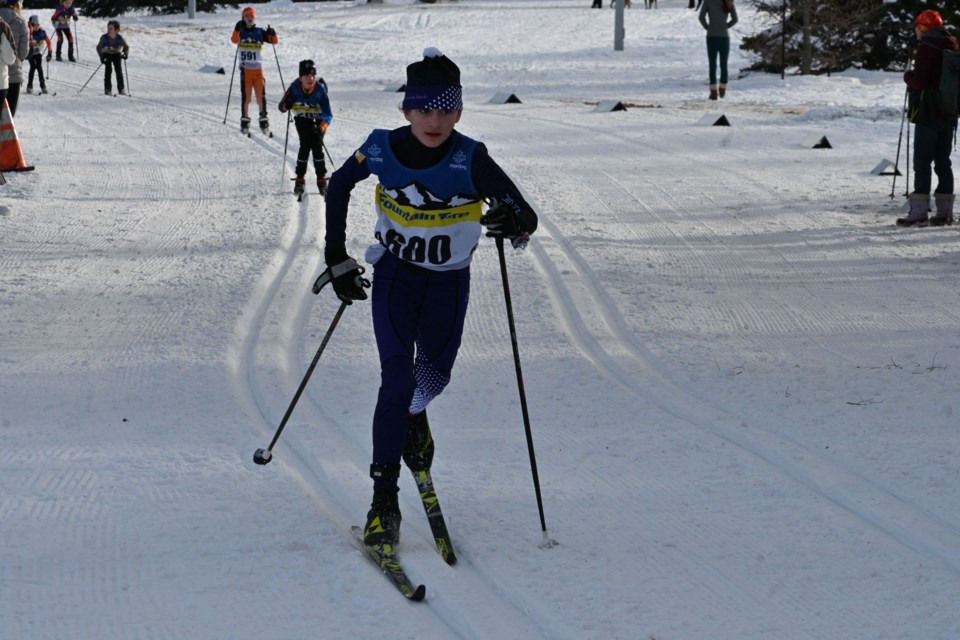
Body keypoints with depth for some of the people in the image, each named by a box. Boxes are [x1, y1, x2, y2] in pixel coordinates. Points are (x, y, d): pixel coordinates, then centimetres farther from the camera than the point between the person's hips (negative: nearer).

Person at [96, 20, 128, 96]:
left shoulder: (120, 38, -21)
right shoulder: (104, 37, -24)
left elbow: (126, 47, -5)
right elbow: (99, 47, -15)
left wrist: (125, 54, -25)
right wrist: (101, 57, -28)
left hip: (116, 54, 1)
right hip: (107, 54, -1)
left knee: (119, 69, -6)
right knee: (108, 69, -14)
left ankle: (121, 88, 4)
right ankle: (107, 89, -9)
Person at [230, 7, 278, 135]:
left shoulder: (260, 32, 6)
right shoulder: (241, 32, 2)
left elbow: (275, 41, 3)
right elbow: (234, 40, -18)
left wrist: (272, 34, -17)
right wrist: (237, 29, -33)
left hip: (258, 69, 1)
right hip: (245, 69, -1)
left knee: (261, 96, 1)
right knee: (246, 96, -2)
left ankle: (264, 120, 11)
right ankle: (245, 121, 5)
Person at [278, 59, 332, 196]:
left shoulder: (320, 89, -27)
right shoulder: (295, 88, -23)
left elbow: (328, 114, -29)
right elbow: (282, 107, -14)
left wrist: (323, 126, -48)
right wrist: (286, 105, -38)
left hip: (318, 120, -1)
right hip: (302, 119, 1)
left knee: (317, 146, -14)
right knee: (305, 145, -16)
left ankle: (321, 180, 0)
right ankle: (299, 179, -4)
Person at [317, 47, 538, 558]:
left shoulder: (470, 160, -24)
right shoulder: (382, 150, -18)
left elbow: (526, 217, -22)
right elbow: (338, 186, 1)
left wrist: (513, 223, -46)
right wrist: (336, 258, 1)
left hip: (449, 281, 1)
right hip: (395, 274, 0)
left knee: (434, 374, 13)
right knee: (397, 379, -12)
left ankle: (413, 416, 52)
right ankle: (384, 502, -10)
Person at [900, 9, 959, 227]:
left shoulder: (926, 48, -13)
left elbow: (918, 81, -19)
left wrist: (907, 75, 1)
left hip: (928, 113, -7)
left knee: (922, 161, -6)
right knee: (943, 161, 11)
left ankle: (919, 211, -10)